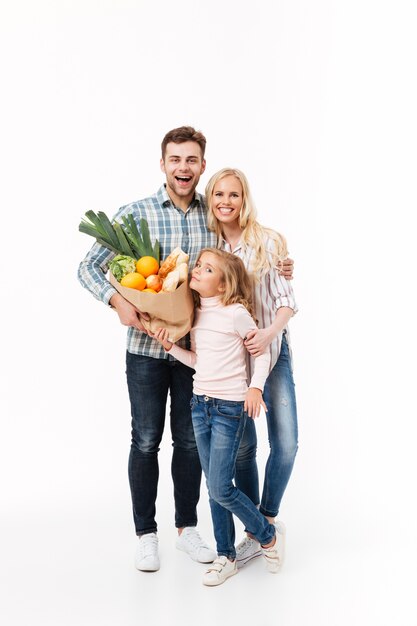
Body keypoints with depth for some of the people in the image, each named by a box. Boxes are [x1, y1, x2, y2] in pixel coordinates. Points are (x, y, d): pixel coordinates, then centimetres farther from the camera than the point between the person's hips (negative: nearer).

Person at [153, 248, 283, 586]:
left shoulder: (236, 313, -11)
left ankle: (267, 534, 17)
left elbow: (262, 352, -5)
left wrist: (255, 386, -17)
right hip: (200, 404, 7)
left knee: (221, 489, -7)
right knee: (214, 488, 11)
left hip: (230, 407, -7)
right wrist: (170, 346, 0)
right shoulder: (196, 313, 9)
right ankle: (226, 556, 22)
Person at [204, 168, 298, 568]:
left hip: (271, 349, -1)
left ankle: (269, 517, 21)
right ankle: (255, 534, 20)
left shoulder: (268, 242, -7)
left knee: (285, 443, -5)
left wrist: (269, 332, -28)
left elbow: (286, 299, -9)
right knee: (242, 446, 3)